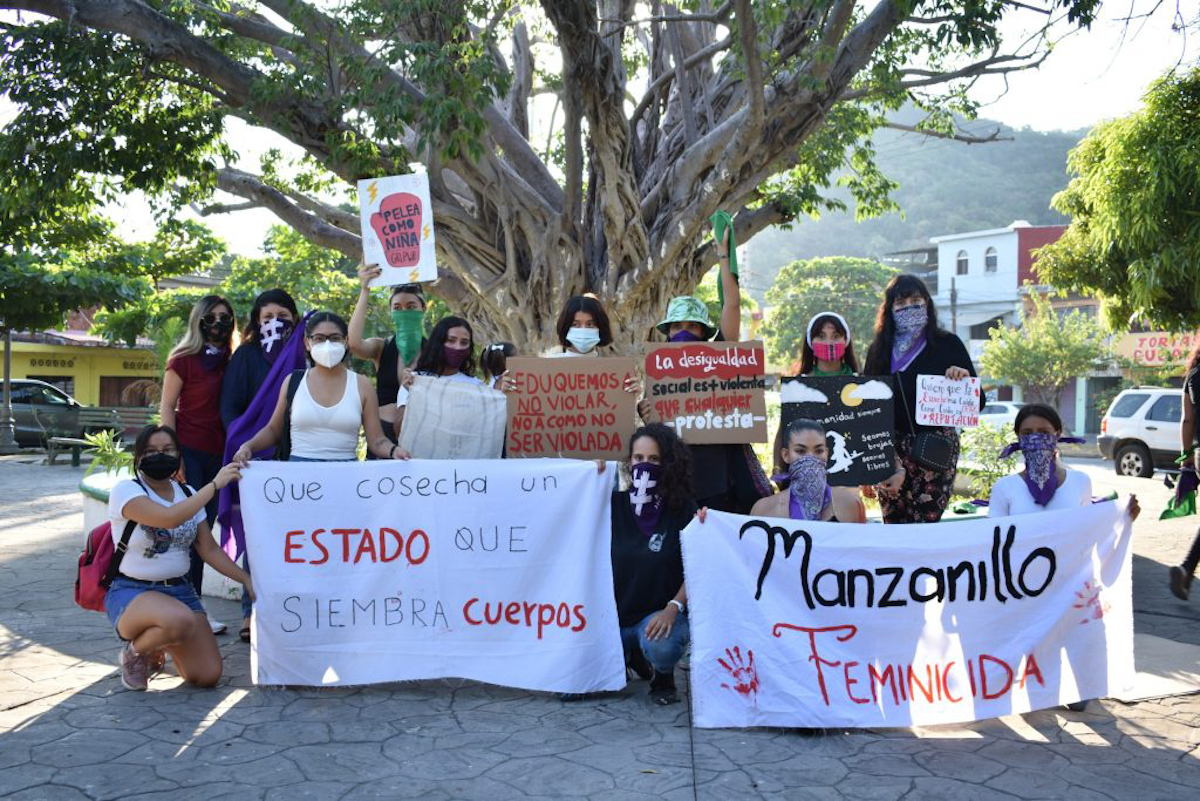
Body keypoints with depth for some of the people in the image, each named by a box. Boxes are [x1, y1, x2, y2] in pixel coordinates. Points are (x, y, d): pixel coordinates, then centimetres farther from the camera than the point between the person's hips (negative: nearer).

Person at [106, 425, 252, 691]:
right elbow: (169, 518, -29)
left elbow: (209, 550, 5)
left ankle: (155, 644, 24)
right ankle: (134, 652, -3)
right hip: (131, 593, -6)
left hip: (179, 589, 6)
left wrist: (247, 580, -7)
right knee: (180, 620, -40)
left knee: (208, 676, -9)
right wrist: (215, 484, -25)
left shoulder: (188, 495, 8)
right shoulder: (125, 490, -11)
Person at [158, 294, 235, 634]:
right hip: (189, 451, -5)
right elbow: (166, 406, -5)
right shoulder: (183, 359, -5)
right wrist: (173, 456, -11)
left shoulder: (229, 361, 10)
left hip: (217, 454, 5)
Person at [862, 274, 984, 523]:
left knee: (923, 526, -9)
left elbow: (978, 403, 6)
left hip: (935, 449, -2)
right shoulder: (880, 350, 10)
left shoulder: (947, 344, 5)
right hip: (889, 449, 2)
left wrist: (964, 380, -15)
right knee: (892, 526, 2)